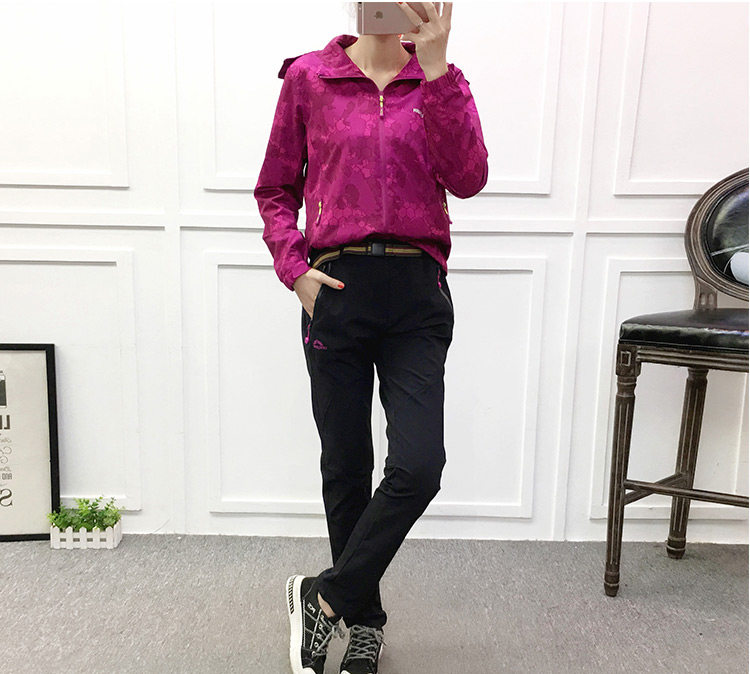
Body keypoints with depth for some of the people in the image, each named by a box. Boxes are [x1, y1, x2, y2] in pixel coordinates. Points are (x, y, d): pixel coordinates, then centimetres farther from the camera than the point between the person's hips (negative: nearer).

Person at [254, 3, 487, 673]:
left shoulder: (439, 82, 10)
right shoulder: (308, 77, 8)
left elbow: (468, 178, -8)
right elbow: (275, 190, 13)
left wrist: (434, 70, -11)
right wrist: (294, 267, -2)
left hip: (417, 295, 1)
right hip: (337, 290, 0)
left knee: (418, 466, -12)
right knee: (346, 469, 8)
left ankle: (326, 595, 13)